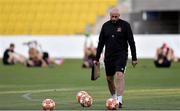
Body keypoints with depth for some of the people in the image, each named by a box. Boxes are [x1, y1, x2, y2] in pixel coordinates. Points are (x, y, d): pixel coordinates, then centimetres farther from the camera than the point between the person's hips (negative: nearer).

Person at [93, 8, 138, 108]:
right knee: (109, 78, 8)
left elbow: (131, 42, -1)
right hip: (108, 56, 4)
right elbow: (101, 43, 12)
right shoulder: (106, 26, 6)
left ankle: (120, 100, -23)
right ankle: (114, 98, 29)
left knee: (120, 75, -20)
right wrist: (97, 59, 9)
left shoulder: (125, 25, -3)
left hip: (121, 55, -4)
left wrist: (134, 58, -4)